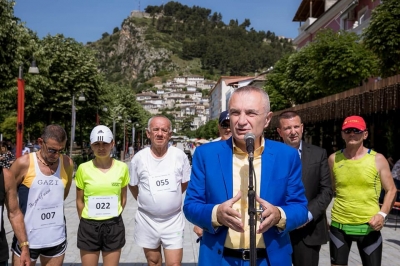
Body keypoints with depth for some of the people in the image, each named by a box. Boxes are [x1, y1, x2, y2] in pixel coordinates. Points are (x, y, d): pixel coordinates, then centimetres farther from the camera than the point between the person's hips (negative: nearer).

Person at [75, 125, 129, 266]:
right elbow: (80, 201, 3)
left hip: (114, 226, 1)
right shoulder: (84, 168, -6)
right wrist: (87, 222, 6)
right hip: (88, 226, 0)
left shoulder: (122, 167, -3)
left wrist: (112, 217, 7)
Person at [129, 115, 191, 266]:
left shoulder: (180, 156, -8)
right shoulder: (139, 158, -8)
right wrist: (145, 202, 8)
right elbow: (132, 185, 8)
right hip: (147, 220, 1)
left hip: (173, 221, -1)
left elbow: (185, 182, 8)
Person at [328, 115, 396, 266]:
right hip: (339, 225, 1)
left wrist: (382, 214, -12)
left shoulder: (378, 159, -4)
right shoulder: (333, 159, 1)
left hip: (369, 226, -1)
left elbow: (391, 190, 2)